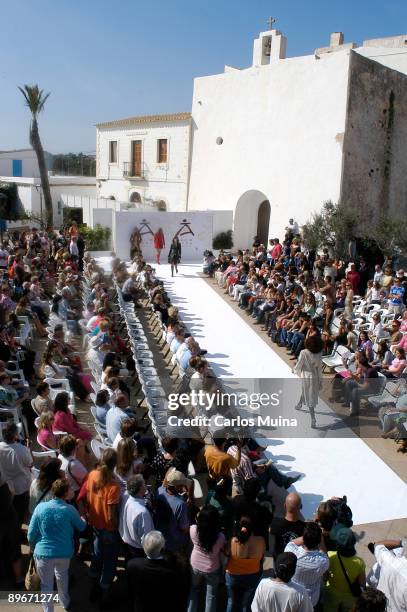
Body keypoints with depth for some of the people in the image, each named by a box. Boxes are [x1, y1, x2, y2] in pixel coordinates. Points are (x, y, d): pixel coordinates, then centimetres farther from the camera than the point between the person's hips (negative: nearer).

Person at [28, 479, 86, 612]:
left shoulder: (40, 507, -13)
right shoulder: (70, 510, -14)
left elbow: (31, 533, -6)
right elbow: (81, 527, 3)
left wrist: (33, 546, 14)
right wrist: (83, 520, 26)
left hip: (43, 552, -2)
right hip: (64, 552, 2)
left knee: (46, 583, 15)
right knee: (62, 576, 28)